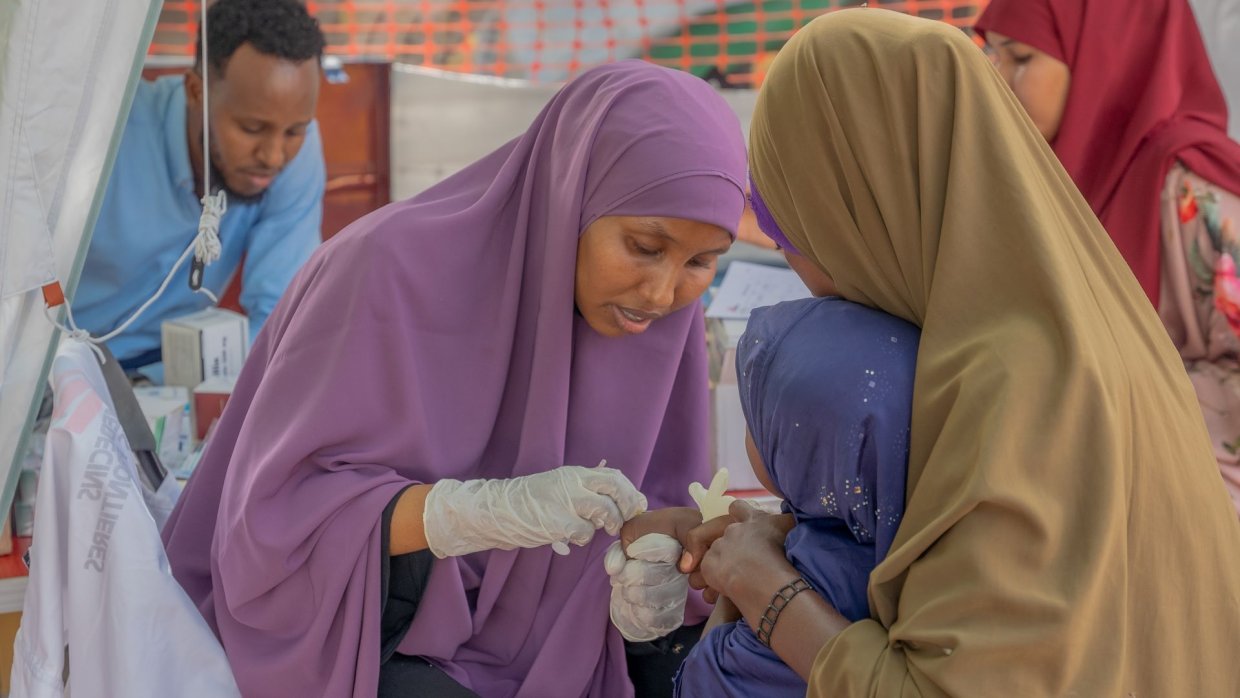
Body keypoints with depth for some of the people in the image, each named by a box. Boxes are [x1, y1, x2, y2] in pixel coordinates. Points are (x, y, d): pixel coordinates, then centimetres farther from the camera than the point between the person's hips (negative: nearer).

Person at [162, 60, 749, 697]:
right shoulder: (399, 269, -22)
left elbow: (646, 512, 1)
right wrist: (499, 508, -34)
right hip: (357, 632, -4)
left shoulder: (656, 318, -8)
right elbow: (282, 504, -21)